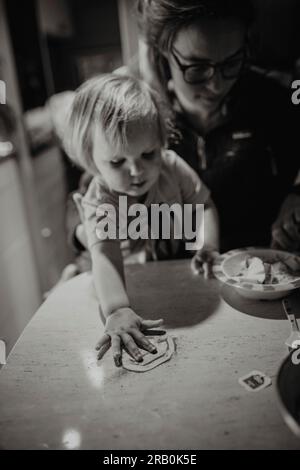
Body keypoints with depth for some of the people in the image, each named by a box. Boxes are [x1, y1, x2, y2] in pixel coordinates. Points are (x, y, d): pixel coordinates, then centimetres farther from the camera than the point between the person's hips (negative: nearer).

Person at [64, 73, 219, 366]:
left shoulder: (172, 166, -17)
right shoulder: (99, 204, -27)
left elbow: (203, 205, -7)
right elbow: (105, 257, -41)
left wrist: (207, 247, -24)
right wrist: (116, 310, -56)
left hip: (179, 263, 2)